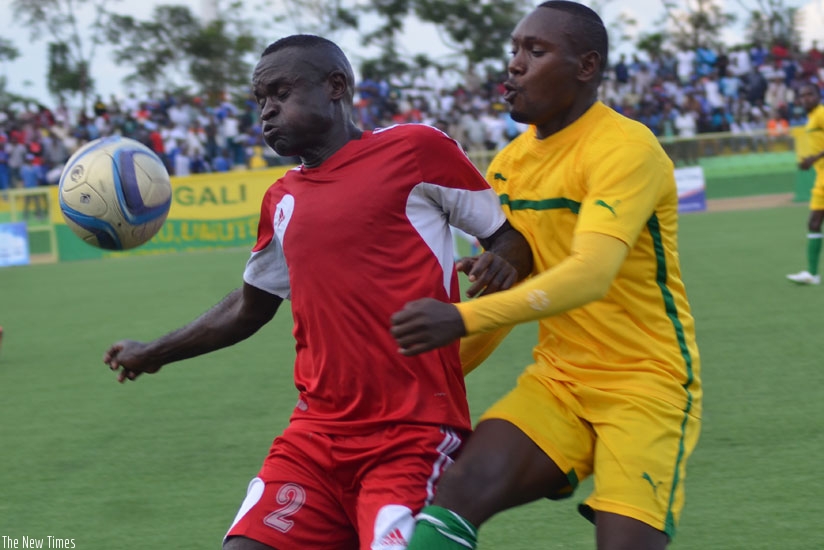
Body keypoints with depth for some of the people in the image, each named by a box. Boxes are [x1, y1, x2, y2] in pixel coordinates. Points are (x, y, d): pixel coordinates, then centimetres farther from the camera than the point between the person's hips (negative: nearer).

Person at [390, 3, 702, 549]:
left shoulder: (626, 148, -15)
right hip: (558, 377, 6)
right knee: (457, 494, -18)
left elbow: (590, 275, -30)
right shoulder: (507, 165, 8)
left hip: (646, 382, -6)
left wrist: (463, 318, -39)